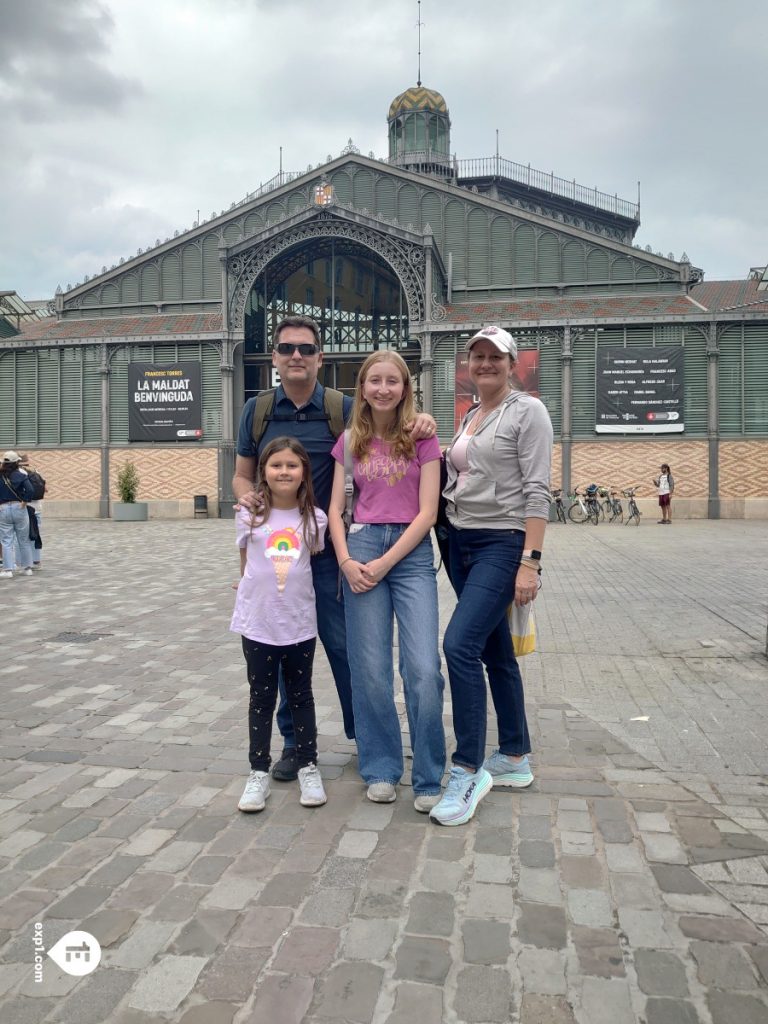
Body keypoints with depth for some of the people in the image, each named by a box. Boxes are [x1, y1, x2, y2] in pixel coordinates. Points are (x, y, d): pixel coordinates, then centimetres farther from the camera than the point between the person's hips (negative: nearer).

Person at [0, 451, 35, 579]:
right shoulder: (20, 476, -5)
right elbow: (30, 490, -18)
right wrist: (24, 503, -7)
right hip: (18, 508, -1)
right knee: (24, 540, 11)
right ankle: (27, 568, 18)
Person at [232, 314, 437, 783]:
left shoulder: (343, 408, -1)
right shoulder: (257, 410, 6)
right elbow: (242, 476, 13)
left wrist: (421, 422, -23)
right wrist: (246, 496, -11)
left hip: (329, 552, -2)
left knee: (345, 645, 3)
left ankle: (364, 734, 23)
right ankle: (294, 740, 26)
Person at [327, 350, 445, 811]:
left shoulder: (422, 438, 1)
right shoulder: (349, 441, 9)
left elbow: (427, 512, -5)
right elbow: (335, 508, 9)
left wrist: (385, 563, -11)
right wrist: (346, 560, -6)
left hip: (412, 552, -2)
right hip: (362, 545, 2)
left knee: (424, 670, -9)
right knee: (370, 670, 4)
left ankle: (429, 779, 8)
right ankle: (382, 769, 21)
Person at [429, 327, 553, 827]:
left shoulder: (527, 411, -6)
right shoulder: (469, 418, 16)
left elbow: (537, 492, -13)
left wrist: (530, 562, -20)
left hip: (503, 543, -8)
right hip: (462, 543, 8)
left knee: (460, 645, -17)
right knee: (496, 653, 13)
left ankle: (469, 769, -6)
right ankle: (515, 758, 24)